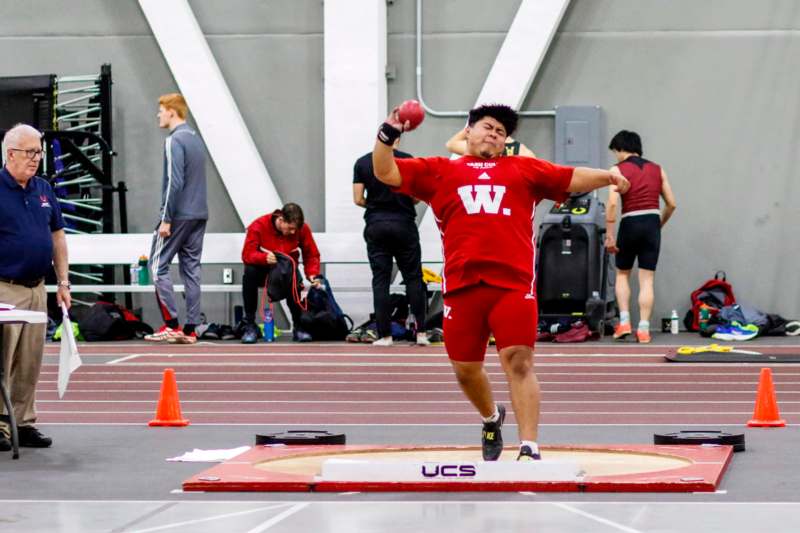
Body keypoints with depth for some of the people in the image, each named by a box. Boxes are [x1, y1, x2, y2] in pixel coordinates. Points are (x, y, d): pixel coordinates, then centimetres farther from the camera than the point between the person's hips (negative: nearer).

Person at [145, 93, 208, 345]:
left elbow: (174, 183, -19)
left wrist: (166, 219, -17)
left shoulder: (175, 141, -12)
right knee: (191, 268, 7)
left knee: (157, 265, -1)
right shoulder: (196, 139, 15)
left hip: (179, 216, -8)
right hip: (199, 215, 8)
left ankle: (171, 324, -7)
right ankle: (190, 329, 5)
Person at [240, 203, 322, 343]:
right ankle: (250, 325, -25)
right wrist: (264, 257, -44)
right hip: (263, 271, 0)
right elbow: (247, 255, -24)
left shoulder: (302, 229, -13)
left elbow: (311, 255, -5)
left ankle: (298, 328, -15)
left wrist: (313, 274, -24)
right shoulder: (258, 226, -20)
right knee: (249, 272, -35)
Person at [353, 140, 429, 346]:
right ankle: (421, 332, 2)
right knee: (413, 278, 6)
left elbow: (358, 199, 0)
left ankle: (384, 335, -1)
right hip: (404, 223, -1)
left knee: (380, 280, 3)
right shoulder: (407, 160, -3)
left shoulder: (362, 163, 2)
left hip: (375, 225, 1)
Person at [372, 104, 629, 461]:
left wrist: (607, 177, -1)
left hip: (514, 283, -1)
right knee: (465, 368, 9)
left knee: (518, 363, -11)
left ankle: (529, 449, -12)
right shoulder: (439, 172, 18)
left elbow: (572, 179, 15)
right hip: (461, 285, 1)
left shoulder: (523, 169, 19)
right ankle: (492, 418, 40)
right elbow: (385, 172, 14)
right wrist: (388, 134, -1)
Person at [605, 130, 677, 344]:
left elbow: (612, 203, -13)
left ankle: (624, 322, 7)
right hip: (652, 222, 2)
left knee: (622, 274, 17)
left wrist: (609, 235, -12)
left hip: (630, 222, -2)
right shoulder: (657, 170, 13)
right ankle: (643, 328, -1)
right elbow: (671, 204, 11)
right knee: (647, 279, 5)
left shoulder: (618, 169, 0)